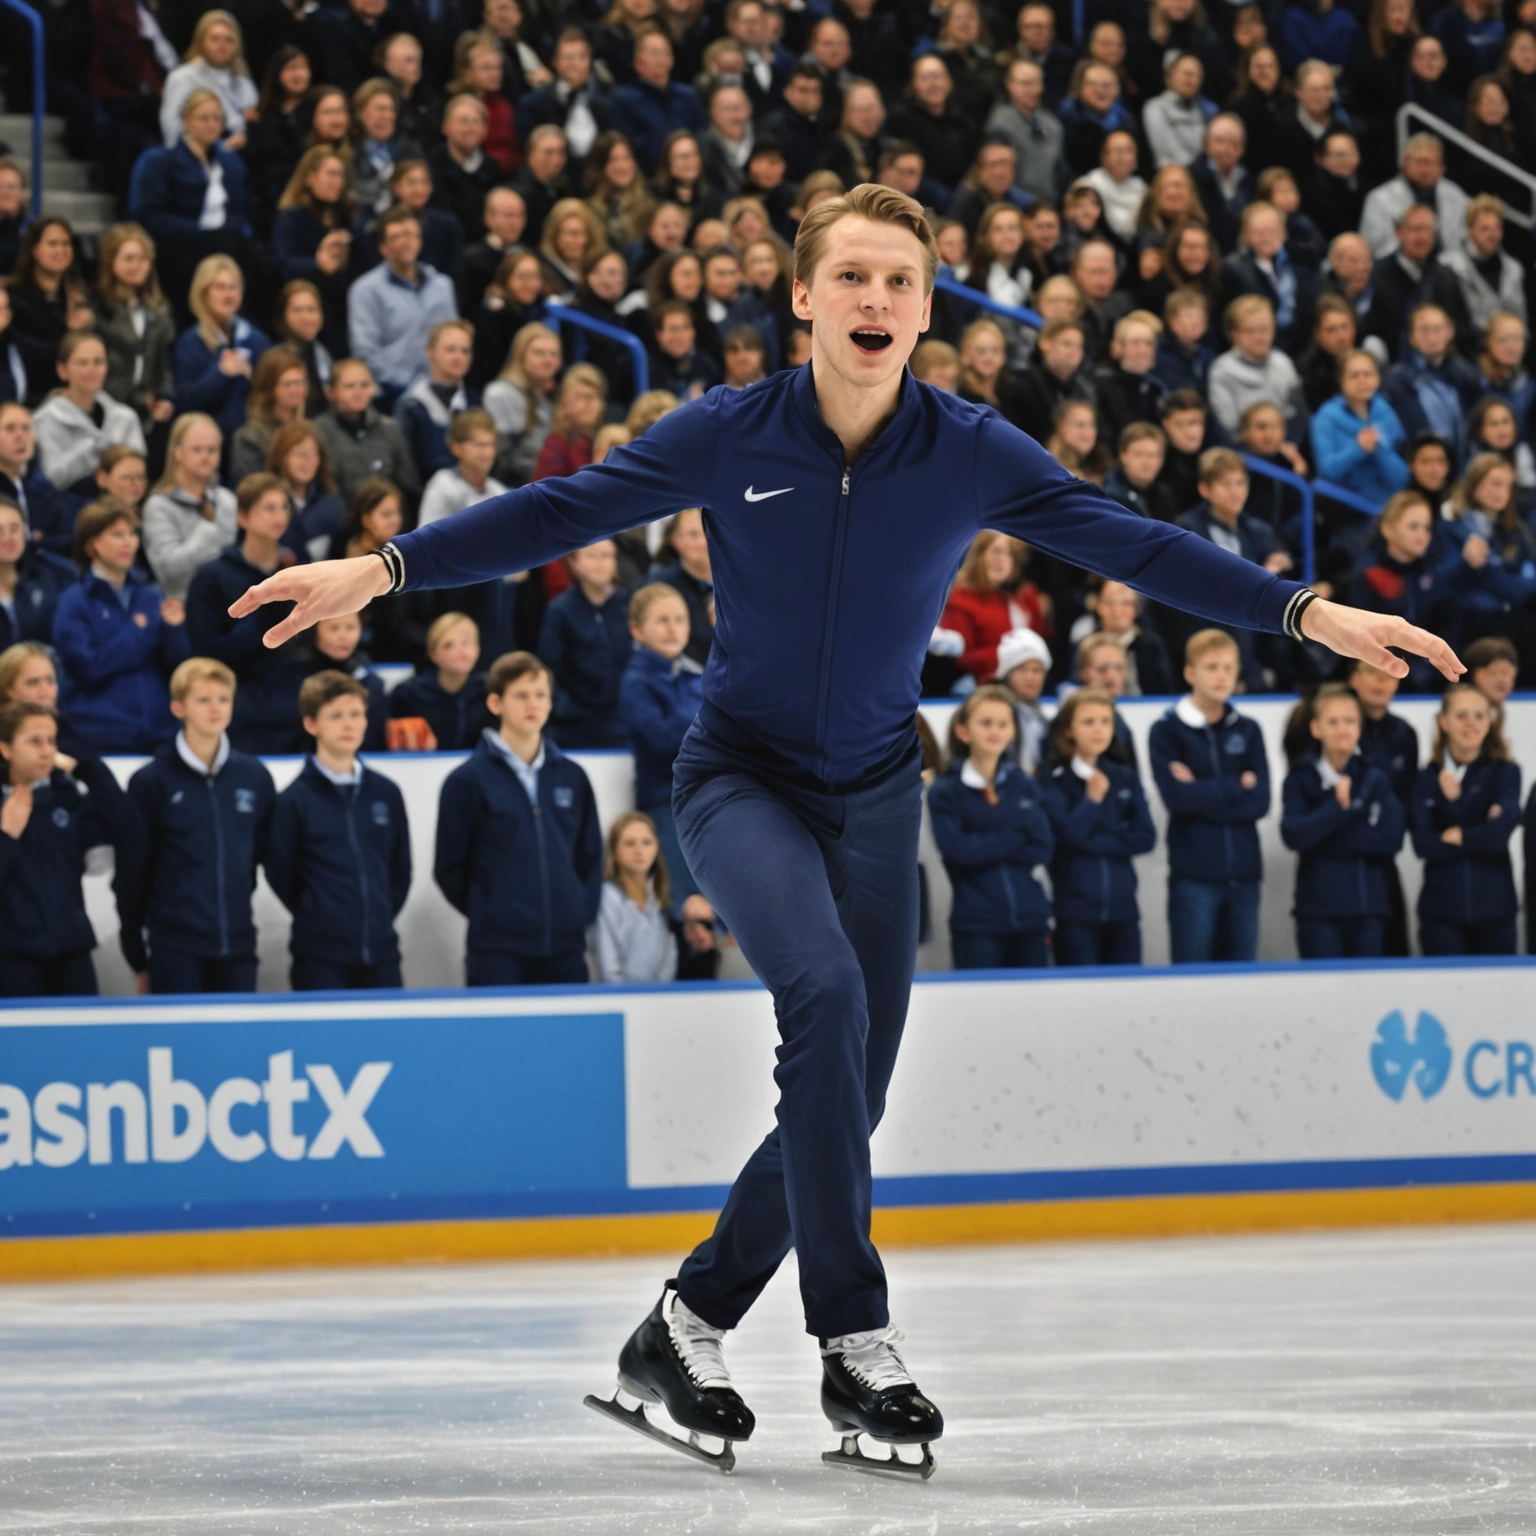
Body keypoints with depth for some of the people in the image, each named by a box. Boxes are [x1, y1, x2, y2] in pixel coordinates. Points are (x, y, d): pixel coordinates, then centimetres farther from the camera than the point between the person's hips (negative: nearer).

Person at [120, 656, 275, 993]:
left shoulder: (255, 776, 7)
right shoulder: (151, 781, -2)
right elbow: (133, 875, 1)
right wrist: (138, 958, 1)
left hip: (238, 947, 3)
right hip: (174, 949, -3)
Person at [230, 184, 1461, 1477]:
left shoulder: (970, 454, -7)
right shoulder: (731, 435, -10)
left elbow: (1133, 545, -6)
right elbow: (558, 515, -6)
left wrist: (1311, 613, -13)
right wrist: (378, 570, -13)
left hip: (874, 794, 3)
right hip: (742, 776, -3)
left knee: (845, 1091, 1)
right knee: (826, 995, -28)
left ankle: (688, 1326, 20)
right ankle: (857, 1343, -24)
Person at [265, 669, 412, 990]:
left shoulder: (386, 794, 8)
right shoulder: (294, 801, -3)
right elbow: (280, 874, 1)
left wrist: (380, 916, 9)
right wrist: (319, 919, 5)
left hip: (381, 953, 4)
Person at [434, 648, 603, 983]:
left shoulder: (571, 778, 11)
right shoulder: (468, 781, -1)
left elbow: (590, 857, 18)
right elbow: (449, 868, 3)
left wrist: (581, 911, 7)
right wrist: (489, 913, 2)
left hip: (566, 949, 4)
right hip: (498, 953, -4)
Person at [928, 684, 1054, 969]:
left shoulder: (1025, 786, 10)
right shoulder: (944, 792, 0)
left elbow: (1042, 848, 1)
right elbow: (956, 849, -13)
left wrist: (986, 847, -8)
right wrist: (1016, 840, -7)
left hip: (1030, 921, 4)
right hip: (976, 926, -4)